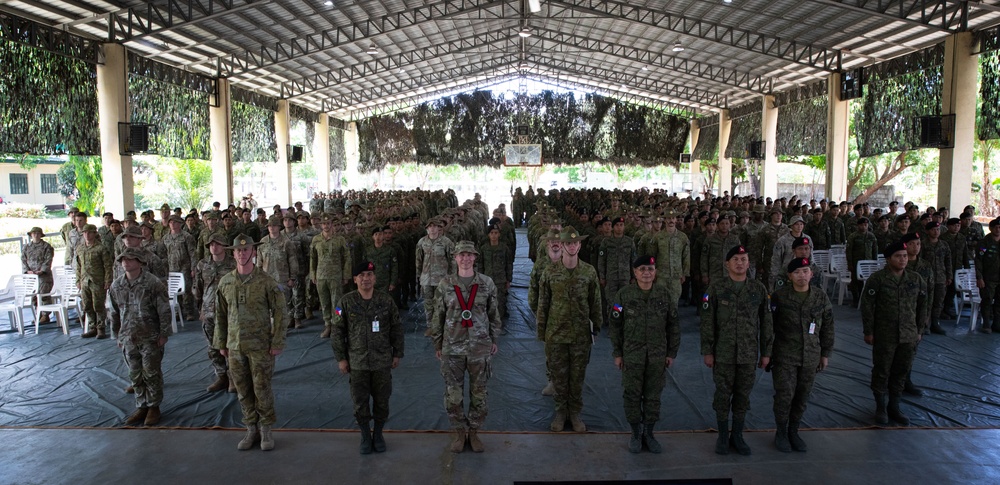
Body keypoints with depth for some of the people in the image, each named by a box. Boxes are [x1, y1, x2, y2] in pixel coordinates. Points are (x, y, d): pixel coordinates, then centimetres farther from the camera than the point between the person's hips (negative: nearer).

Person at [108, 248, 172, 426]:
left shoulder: (153, 283, -14)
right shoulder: (116, 286, 3)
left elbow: (164, 311, -11)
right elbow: (115, 313, 13)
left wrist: (163, 334, -11)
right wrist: (118, 335, 14)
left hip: (150, 338, -5)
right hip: (129, 338, 5)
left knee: (151, 374, 3)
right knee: (135, 375, 11)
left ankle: (154, 407, 18)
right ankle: (141, 407, 25)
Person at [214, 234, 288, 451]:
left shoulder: (266, 282, -9)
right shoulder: (226, 282, 4)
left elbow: (279, 313, -7)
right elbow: (220, 315, 11)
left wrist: (277, 343, -10)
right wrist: (221, 343, 10)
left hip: (260, 346, -4)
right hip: (235, 346, 4)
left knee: (262, 389, 2)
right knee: (243, 391, 11)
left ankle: (266, 430, 18)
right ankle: (251, 430, 25)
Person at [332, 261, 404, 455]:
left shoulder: (386, 300, -3)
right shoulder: (346, 302, -5)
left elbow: (396, 328, 4)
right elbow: (337, 331, -1)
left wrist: (397, 354, 4)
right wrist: (340, 358, -2)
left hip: (382, 361, 1)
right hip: (357, 362, 0)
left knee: (382, 400, 9)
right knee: (360, 401, 7)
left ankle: (378, 434, 29)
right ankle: (365, 436, 27)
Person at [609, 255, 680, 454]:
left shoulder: (665, 295, -1)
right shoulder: (623, 295, -5)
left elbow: (674, 325, 6)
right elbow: (615, 326, 0)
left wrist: (672, 353, 4)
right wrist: (617, 353, -1)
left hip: (657, 356, 2)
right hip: (632, 355, -1)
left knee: (653, 396, 10)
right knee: (633, 395, 6)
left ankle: (649, 433, 26)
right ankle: (636, 433, 23)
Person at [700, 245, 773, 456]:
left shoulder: (759, 289, 2)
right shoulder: (716, 288, -4)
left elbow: (766, 322, 5)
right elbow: (707, 321, -4)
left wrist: (766, 352, 4)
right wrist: (707, 351, -6)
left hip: (748, 353, 2)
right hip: (723, 352, -2)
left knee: (743, 395, 10)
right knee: (723, 394, 6)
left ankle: (737, 436, 25)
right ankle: (723, 436, 22)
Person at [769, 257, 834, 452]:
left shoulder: (821, 297, 0)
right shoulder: (779, 296, -9)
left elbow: (827, 327, 9)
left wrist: (825, 354, 10)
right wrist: (767, 352, -2)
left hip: (810, 357, 3)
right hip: (784, 356, -3)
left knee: (802, 396, 10)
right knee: (784, 395, -2)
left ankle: (793, 431, 28)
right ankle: (781, 433, 18)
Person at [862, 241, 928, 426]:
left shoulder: (916, 280, 4)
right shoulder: (877, 279, -10)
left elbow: (922, 306, 13)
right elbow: (867, 306, -9)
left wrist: (919, 330, 12)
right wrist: (868, 332, -9)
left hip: (908, 336, 4)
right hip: (884, 336, -4)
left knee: (901, 371, 12)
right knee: (882, 371, 5)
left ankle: (894, 407, 27)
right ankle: (880, 407, 20)